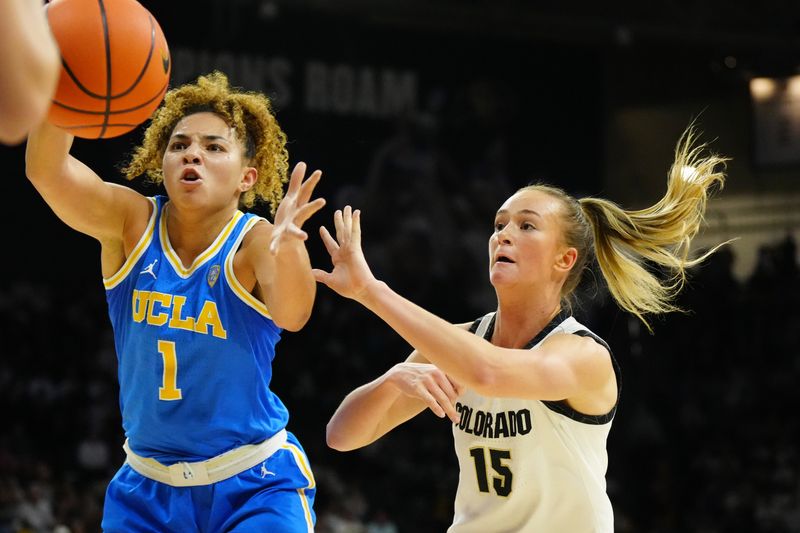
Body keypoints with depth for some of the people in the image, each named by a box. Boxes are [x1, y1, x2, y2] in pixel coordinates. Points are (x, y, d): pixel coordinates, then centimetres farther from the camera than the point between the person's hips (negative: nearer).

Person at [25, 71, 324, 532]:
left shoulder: (256, 242, -14)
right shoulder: (133, 223, -7)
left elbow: (291, 315, -35)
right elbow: (47, 170, -24)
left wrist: (286, 249, -57)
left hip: (254, 488, -3)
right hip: (148, 485, 3)